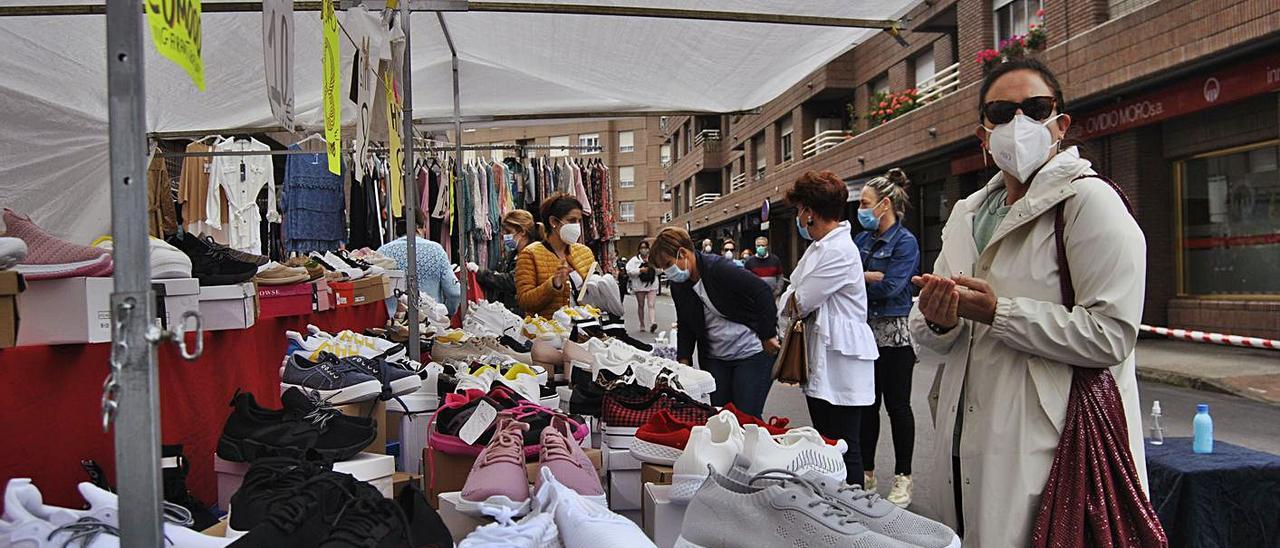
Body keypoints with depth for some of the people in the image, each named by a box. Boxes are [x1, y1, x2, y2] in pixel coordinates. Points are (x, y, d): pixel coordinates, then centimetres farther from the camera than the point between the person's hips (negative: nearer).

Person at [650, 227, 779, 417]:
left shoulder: (719, 268, -20)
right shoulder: (678, 285, 3)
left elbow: (762, 292, -22)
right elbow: (685, 326, 14)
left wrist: (768, 336, -20)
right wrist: (684, 359, 3)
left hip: (753, 352, -7)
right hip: (715, 357, 7)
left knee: (747, 416, -5)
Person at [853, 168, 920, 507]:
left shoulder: (905, 242, -10)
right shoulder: (863, 239, 10)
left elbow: (890, 286, -20)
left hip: (894, 333, -7)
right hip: (865, 331, 7)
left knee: (897, 406, 3)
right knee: (867, 404, 13)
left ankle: (903, 479, 14)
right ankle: (866, 474, 24)